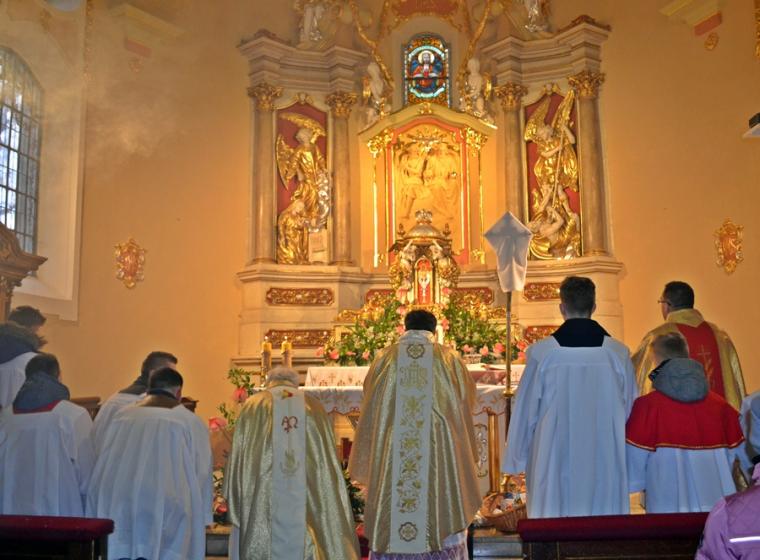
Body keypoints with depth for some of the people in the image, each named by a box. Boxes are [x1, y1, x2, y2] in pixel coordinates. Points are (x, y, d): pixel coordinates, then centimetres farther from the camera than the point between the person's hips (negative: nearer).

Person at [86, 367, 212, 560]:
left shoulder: (122, 416, 9)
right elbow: (201, 476, 5)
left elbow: (102, 474, 13)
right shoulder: (190, 421, 1)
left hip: (117, 511, 3)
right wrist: (200, 523, 15)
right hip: (168, 514, -3)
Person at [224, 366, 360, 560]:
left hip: (262, 505, -1)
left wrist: (236, 502, 13)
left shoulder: (253, 406, 5)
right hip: (307, 506, 1)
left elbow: (239, 460, 3)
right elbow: (328, 466, 9)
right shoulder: (314, 407, 9)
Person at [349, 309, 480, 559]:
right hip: (439, 456, 0)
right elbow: (464, 405, 14)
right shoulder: (449, 359, 2)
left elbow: (370, 410, 11)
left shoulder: (385, 359, 3)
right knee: (441, 509, 7)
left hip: (390, 456, 1)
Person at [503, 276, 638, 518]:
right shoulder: (619, 353, -4)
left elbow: (526, 410, -2)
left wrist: (517, 460, 11)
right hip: (605, 466, 2)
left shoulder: (541, 353, -10)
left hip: (554, 462, -1)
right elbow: (631, 409, 5)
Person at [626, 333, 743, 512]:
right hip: (716, 503, 3)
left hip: (667, 506, -3)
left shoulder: (646, 405, -10)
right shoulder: (720, 405, 2)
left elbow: (634, 459, -4)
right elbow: (733, 454, 11)